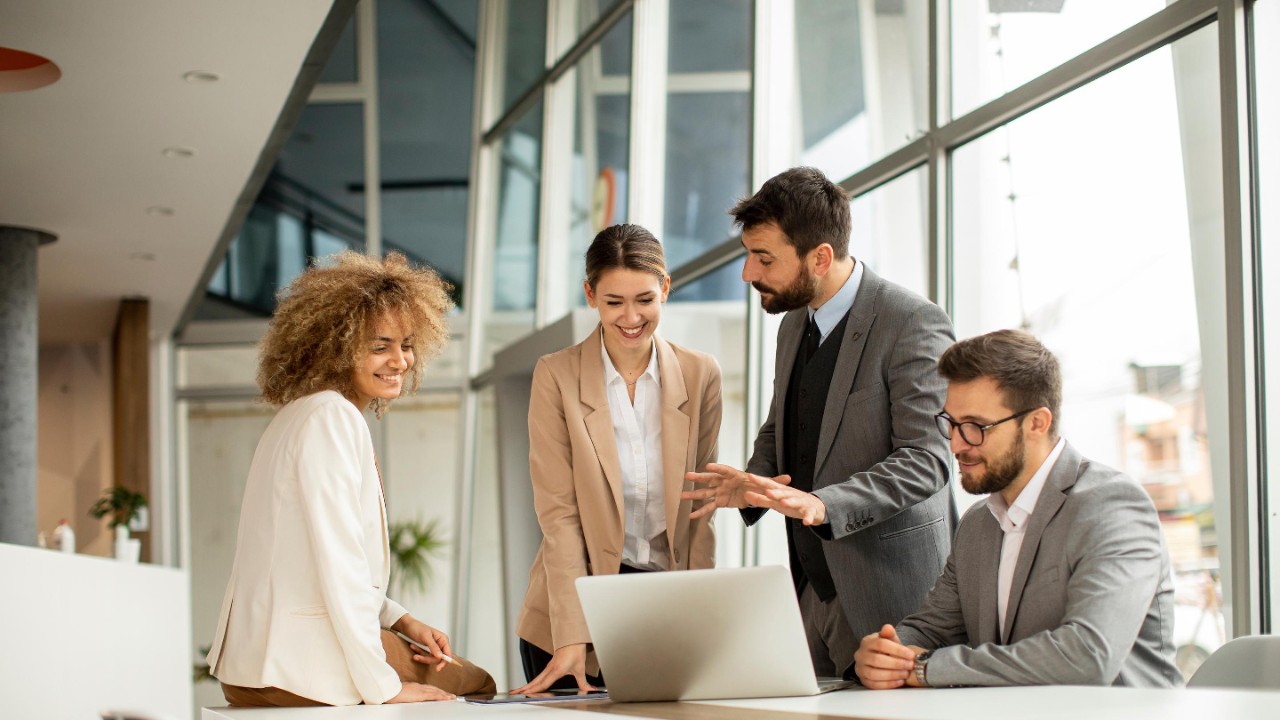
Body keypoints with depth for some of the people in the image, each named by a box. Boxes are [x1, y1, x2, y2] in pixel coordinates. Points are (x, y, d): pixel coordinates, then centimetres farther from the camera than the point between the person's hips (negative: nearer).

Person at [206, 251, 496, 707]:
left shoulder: (307, 414, 16)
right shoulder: (331, 417, -15)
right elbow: (339, 564, -21)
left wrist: (402, 622, 10)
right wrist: (382, 687, -17)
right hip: (303, 669, -9)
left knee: (476, 681, 16)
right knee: (475, 685, 4)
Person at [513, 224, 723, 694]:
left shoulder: (700, 374, 2)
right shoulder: (556, 376, -5)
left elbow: (701, 504, 4)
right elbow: (558, 511, -9)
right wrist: (572, 634, -17)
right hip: (581, 602, -2)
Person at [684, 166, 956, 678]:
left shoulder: (913, 323, -13)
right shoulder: (794, 325, 13)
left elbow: (925, 459, -18)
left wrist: (822, 505, -30)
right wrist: (753, 482, 2)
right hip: (812, 588, 7)